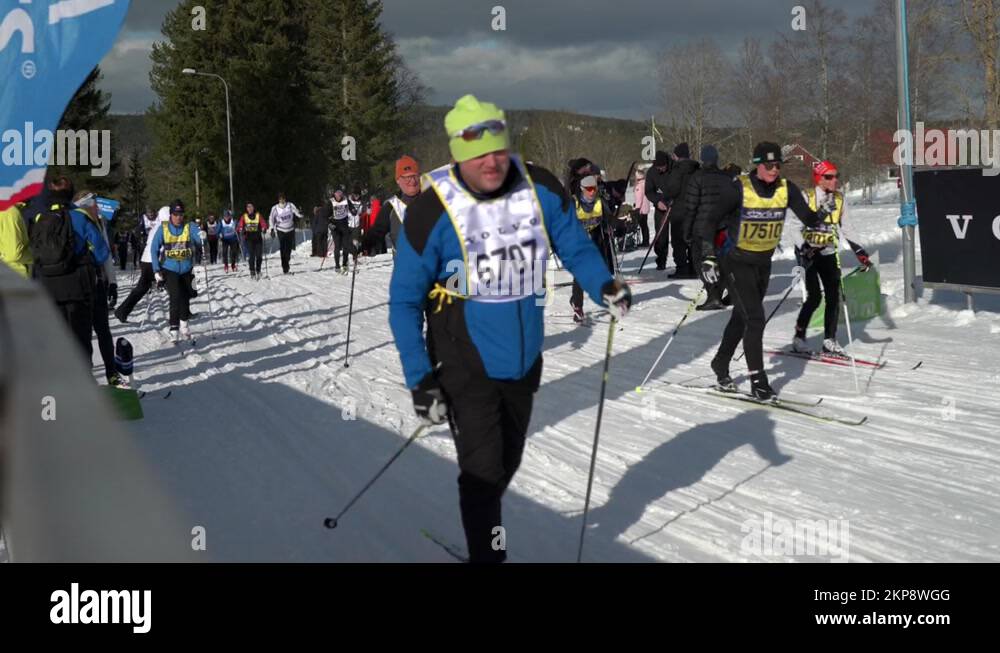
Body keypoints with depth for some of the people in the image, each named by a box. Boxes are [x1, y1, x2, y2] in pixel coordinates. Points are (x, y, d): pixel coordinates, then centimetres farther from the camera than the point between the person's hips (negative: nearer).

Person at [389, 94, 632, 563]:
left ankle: (484, 525, 45)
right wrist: (419, 378, -17)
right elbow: (405, 301, -13)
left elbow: (574, 246, 4)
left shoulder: (541, 189, -11)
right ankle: (485, 551, 13)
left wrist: (604, 286, -16)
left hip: (524, 360, 5)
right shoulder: (432, 211, -20)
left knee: (507, 463, 20)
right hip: (466, 366, -4)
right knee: (482, 469, -5)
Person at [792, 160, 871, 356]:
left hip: (828, 253, 5)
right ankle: (799, 337, 2)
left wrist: (858, 251, 5)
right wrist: (804, 249, -28)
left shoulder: (840, 200, 4)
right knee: (814, 296, -13)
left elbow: (842, 229, 12)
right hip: (806, 252, -5)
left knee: (834, 297, 0)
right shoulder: (806, 198, -13)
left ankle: (829, 340, 10)